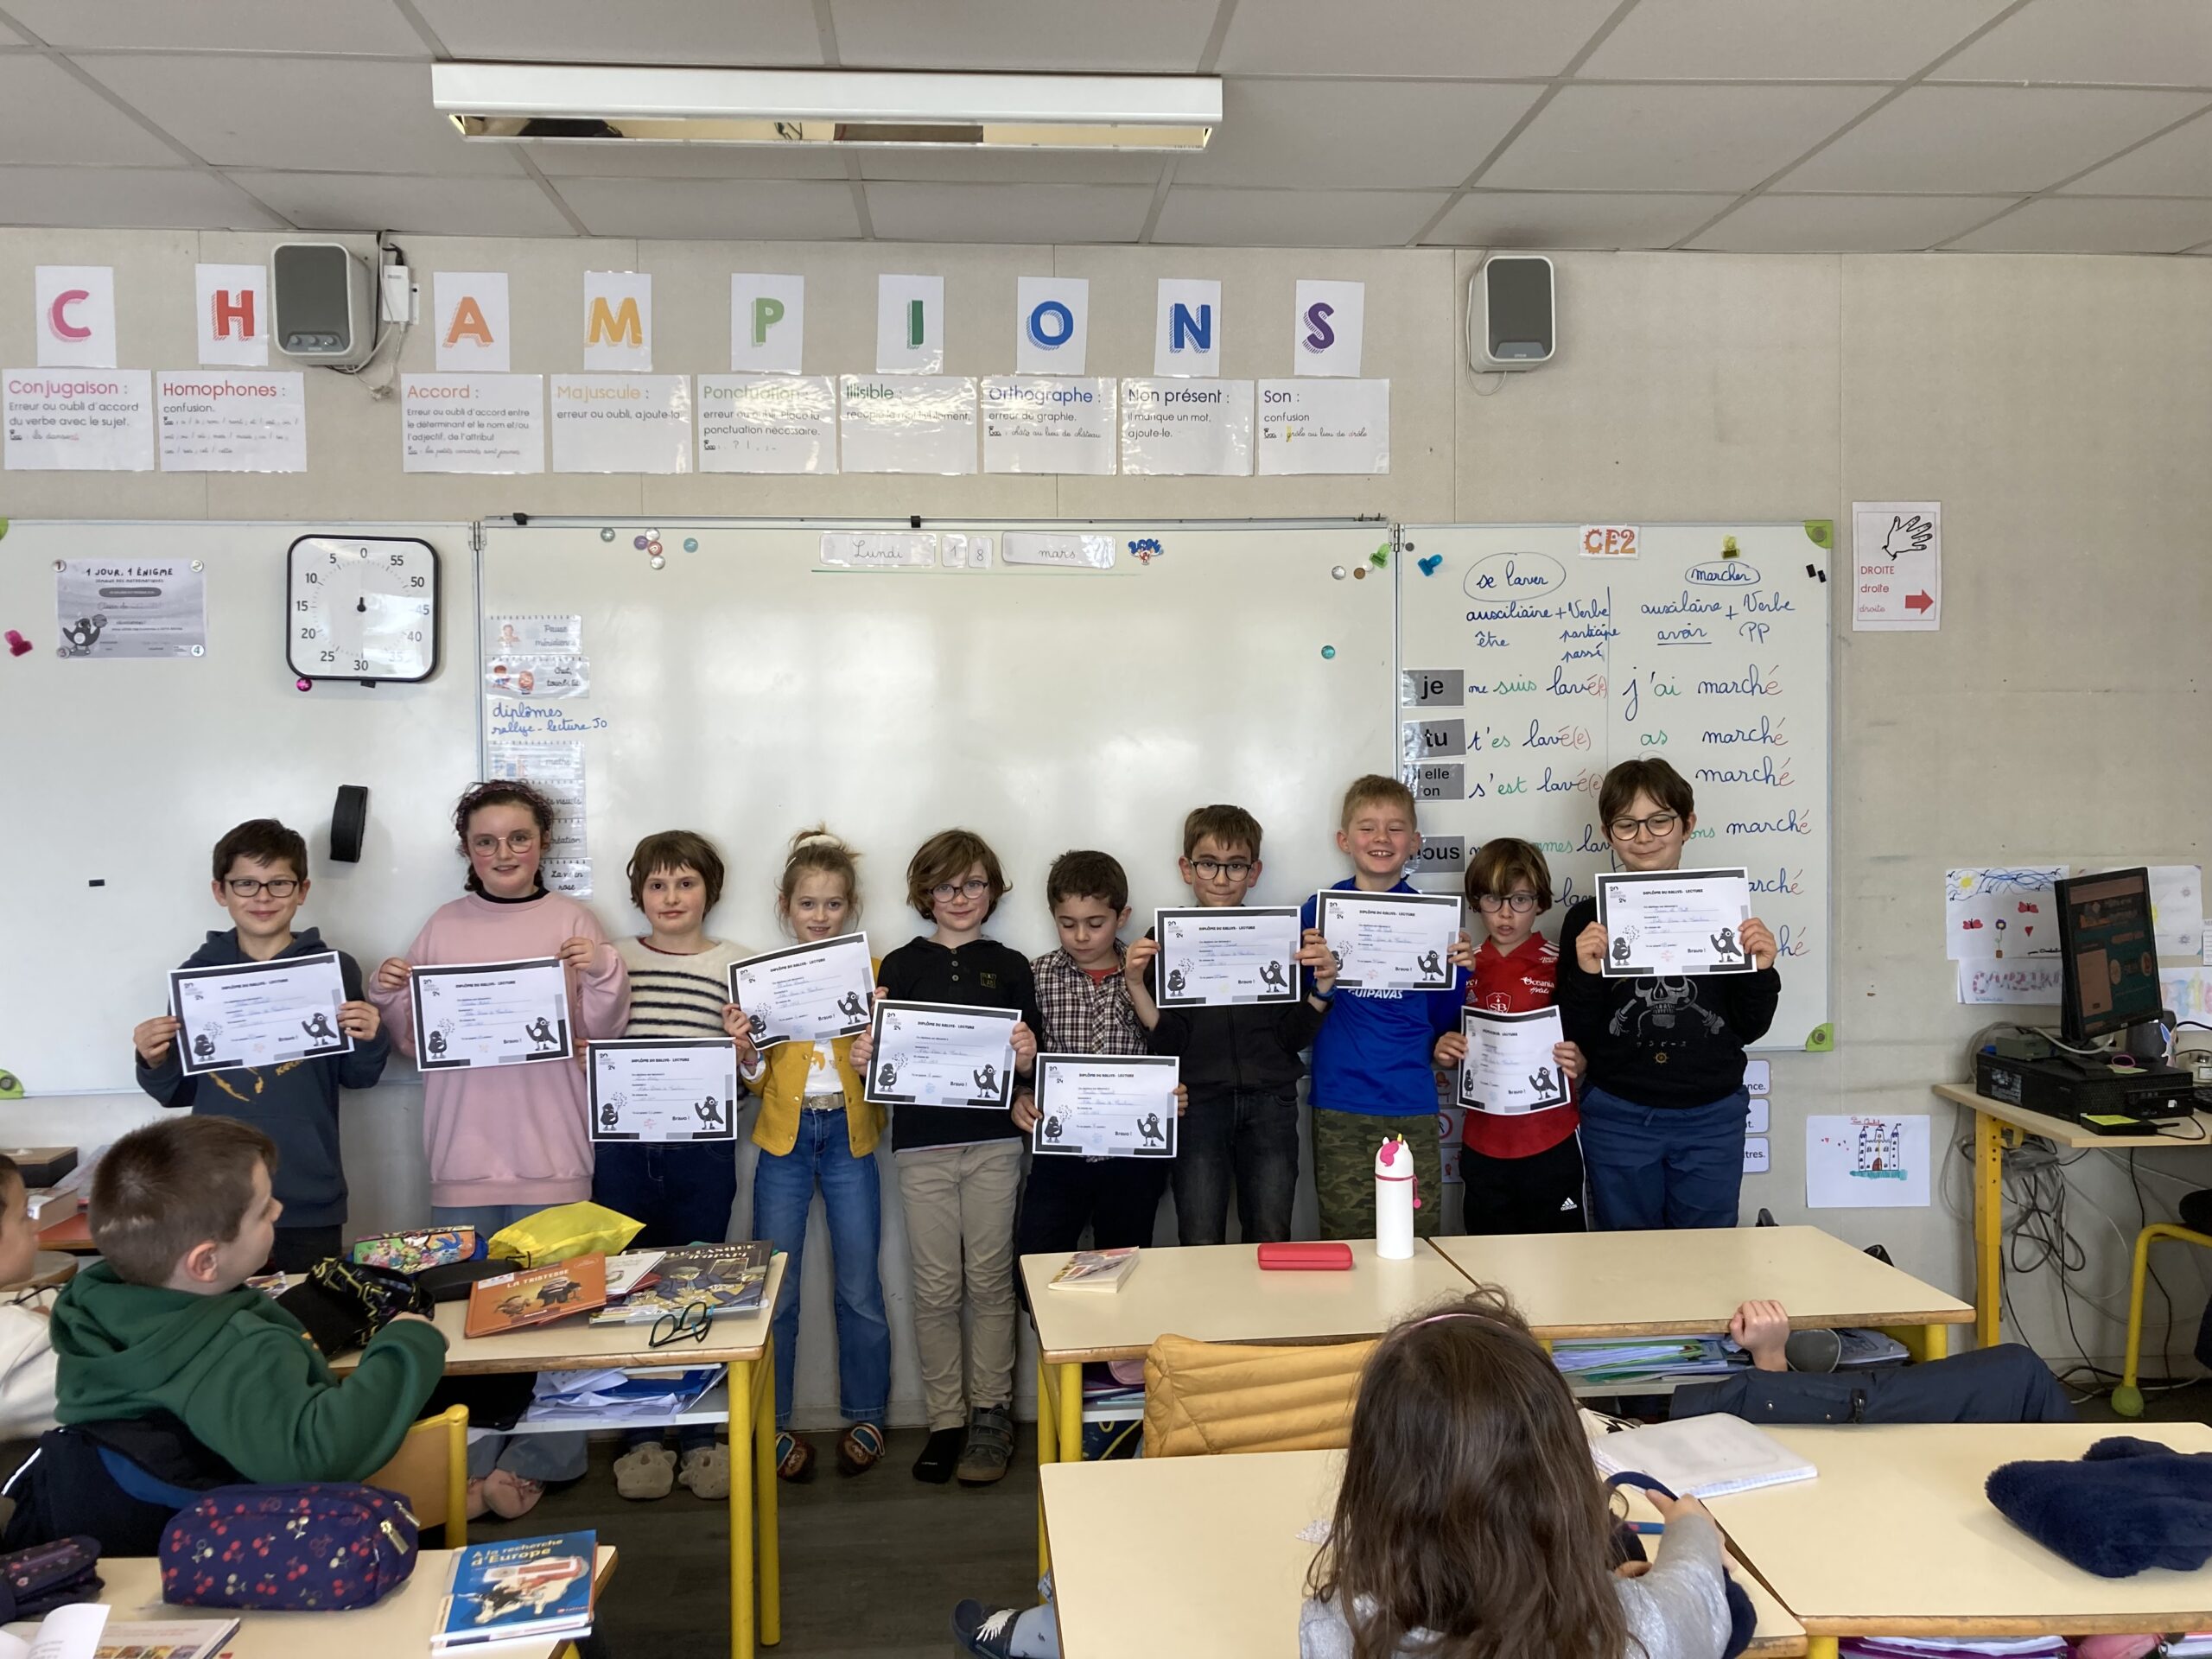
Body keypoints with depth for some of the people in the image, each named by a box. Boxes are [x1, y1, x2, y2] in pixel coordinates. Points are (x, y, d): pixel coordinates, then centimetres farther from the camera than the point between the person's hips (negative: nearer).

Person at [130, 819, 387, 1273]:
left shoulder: (335, 969, -2)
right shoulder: (198, 972, 2)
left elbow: (355, 1078, 8)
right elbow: (180, 1092, 11)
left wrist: (371, 1041, -12)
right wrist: (155, 1064, -9)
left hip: (309, 1199, -1)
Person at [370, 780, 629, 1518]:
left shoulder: (572, 921, 2)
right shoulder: (443, 927, 8)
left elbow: (604, 1032, 1)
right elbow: (415, 1039, 11)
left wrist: (602, 973, -16)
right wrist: (388, 997, -7)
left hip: (549, 1148, -2)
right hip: (464, 1147, 2)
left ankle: (535, 1460, 14)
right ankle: (474, 1458, 17)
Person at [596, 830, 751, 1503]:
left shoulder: (735, 965, 5)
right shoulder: (613, 959, 7)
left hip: (702, 1149, 0)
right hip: (624, 1147, 1)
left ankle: (699, 1436, 20)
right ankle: (640, 1437, 20)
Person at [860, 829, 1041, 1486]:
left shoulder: (1009, 966, 8)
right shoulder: (901, 966, 6)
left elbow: (1029, 1067, 7)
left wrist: (1026, 1056, -14)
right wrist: (864, 1057, -15)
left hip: (993, 1142, 0)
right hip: (922, 1144, 0)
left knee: (990, 1283, 4)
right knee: (936, 1289, 4)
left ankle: (990, 1415, 15)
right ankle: (945, 1420, 14)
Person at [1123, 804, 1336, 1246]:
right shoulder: (1167, 940, 3)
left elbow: (1294, 1038, 6)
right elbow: (1168, 1042, -2)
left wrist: (1322, 986, -9)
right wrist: (1136, 985, -15)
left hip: (1269, 1100, 1)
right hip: (1198, 1102, -1)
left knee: (1271, 1242, 2)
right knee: (1200, 1245, -1)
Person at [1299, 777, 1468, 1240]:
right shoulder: (1321, 909, 2)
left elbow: (1441, 1020, 9)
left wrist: (1458, 969, -7)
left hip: (1411, 1102, 1)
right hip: (1339, 1104, 0)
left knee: (1418, 1236, 5)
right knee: (1346, 1239, 6)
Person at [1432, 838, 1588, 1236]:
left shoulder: (1560, 965, -5)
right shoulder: (1464, 967, 6)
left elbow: (1587, 1051, 0)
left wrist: (1576, 1063, -21)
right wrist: (1444, 1052, -6)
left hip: (1550, 1146, -3)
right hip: (1483, 1146, 3)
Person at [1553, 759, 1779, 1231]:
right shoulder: (1588, 919, -3)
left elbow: (1749, 1029, 6)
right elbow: (1575, 1038, -4)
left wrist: (1760, 970, -11)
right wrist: (1587, 975, -19)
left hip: (1712, 1119, 1)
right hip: (1618, 1118, -1)